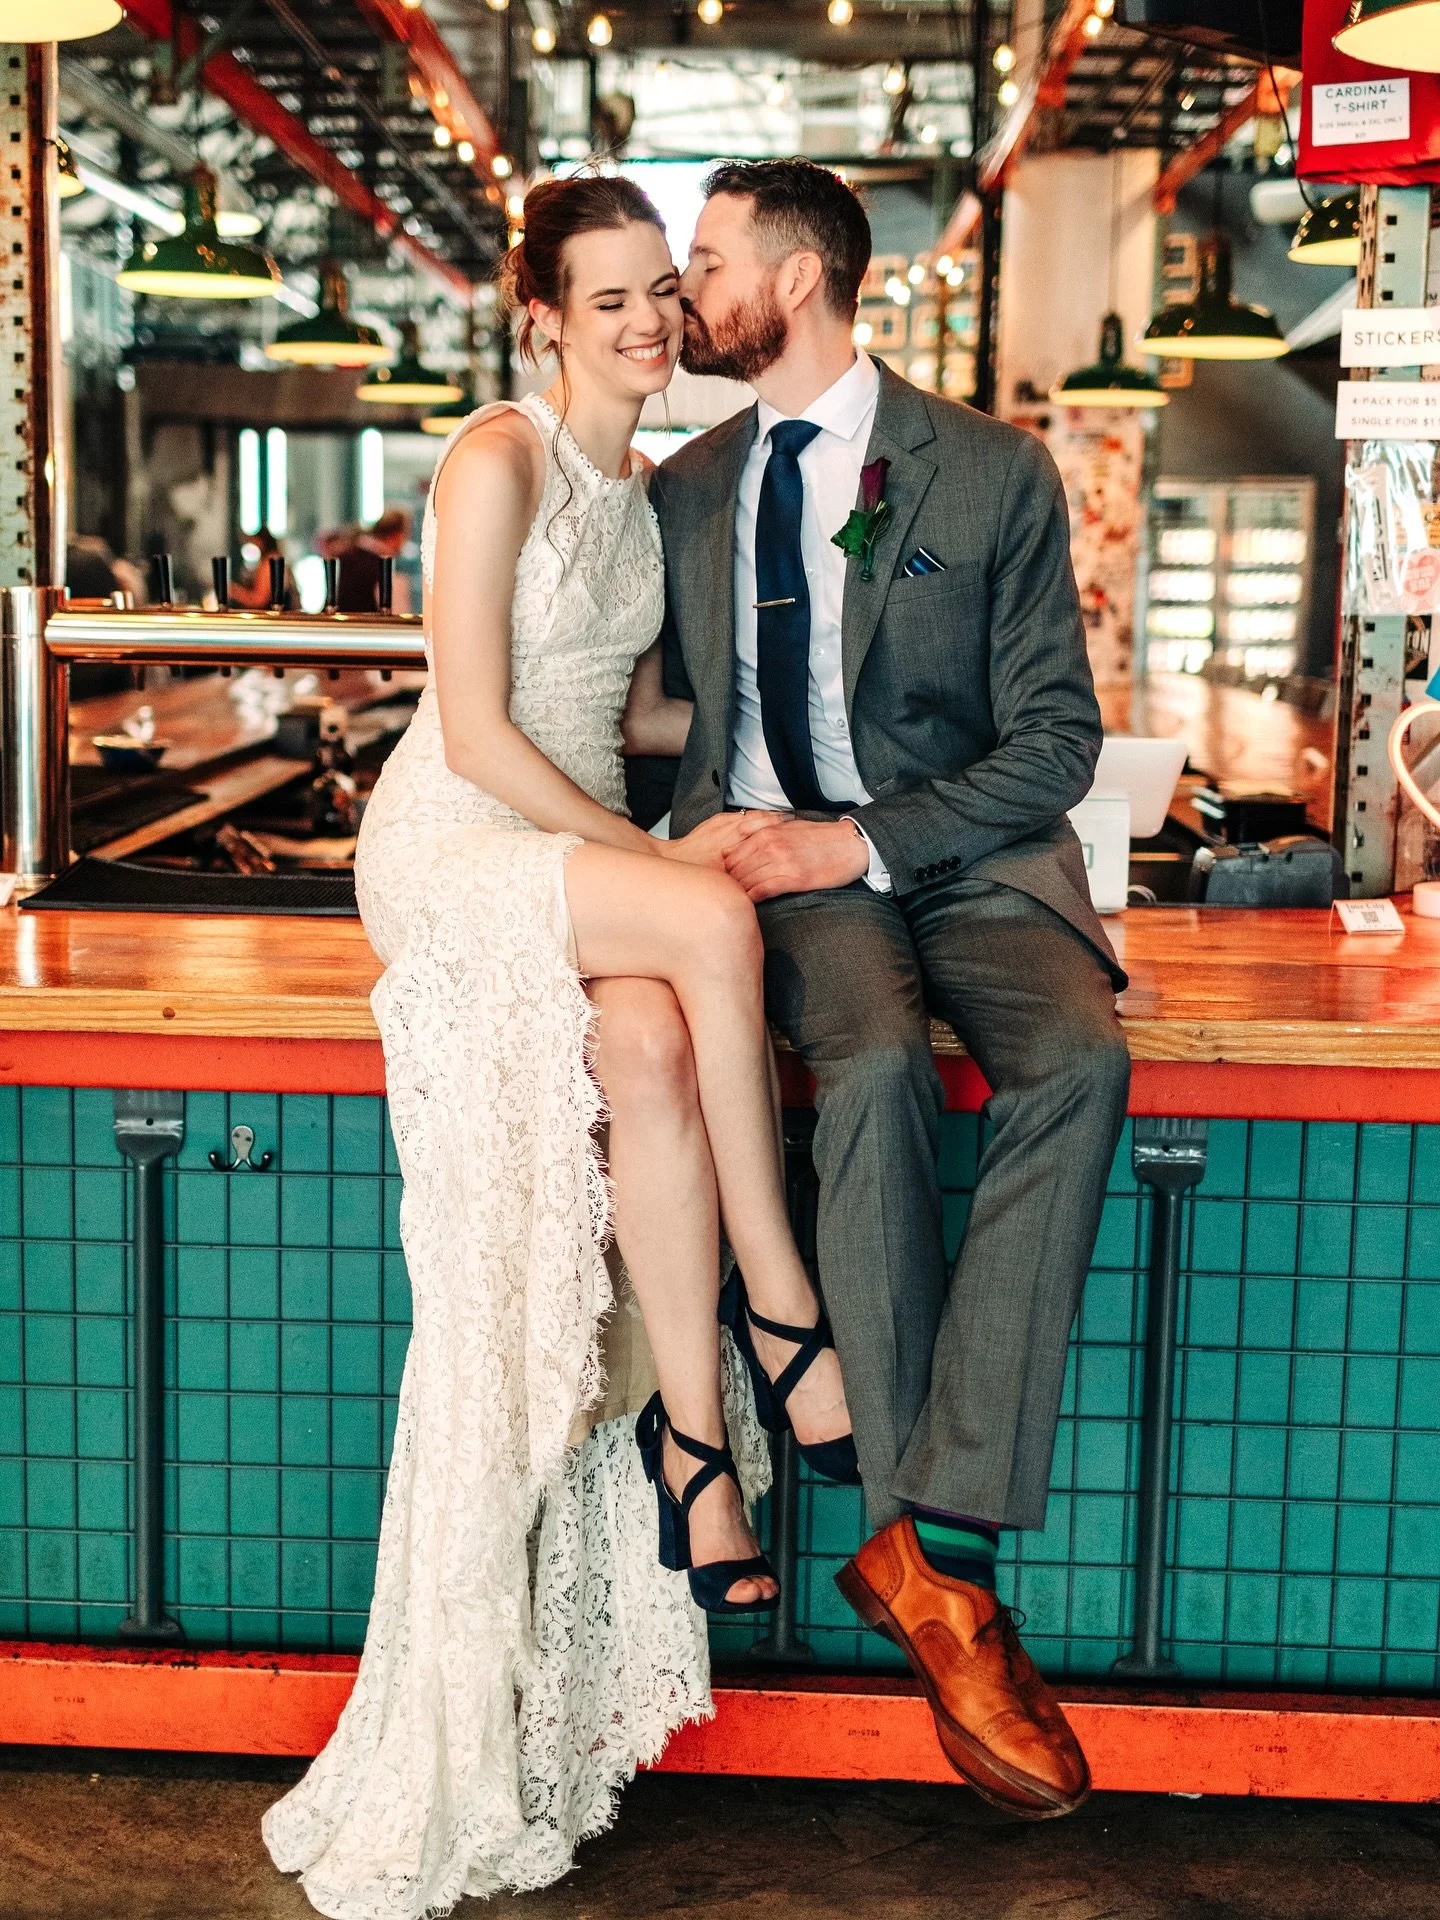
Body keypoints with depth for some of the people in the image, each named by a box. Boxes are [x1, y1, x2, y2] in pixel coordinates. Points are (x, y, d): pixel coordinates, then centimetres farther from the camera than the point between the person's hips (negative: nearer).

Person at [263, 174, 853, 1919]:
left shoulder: (640, 486, 16)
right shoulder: (497, 462, -7)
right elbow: (475, 733, -14)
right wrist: (649, 855, -15)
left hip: (583, 851, 6)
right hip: (455, 849, -6)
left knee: (654, 1050, -29)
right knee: (715, 920, -33)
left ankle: (693, 1429, -21)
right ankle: (785, 1327, -21)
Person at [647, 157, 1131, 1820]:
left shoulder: (992, 475, 1)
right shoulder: (683, 492, 13)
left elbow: (1055, 739, -2)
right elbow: (666, 712, 20)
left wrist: (861, 843, -15)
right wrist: (701, 832, -4)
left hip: (963, 854, -1)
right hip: (777, 862, 1)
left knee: (1076, 1061, -33)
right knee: (873, 1065, -33)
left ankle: (932, 1530, -30)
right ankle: (928, 1562, -24)